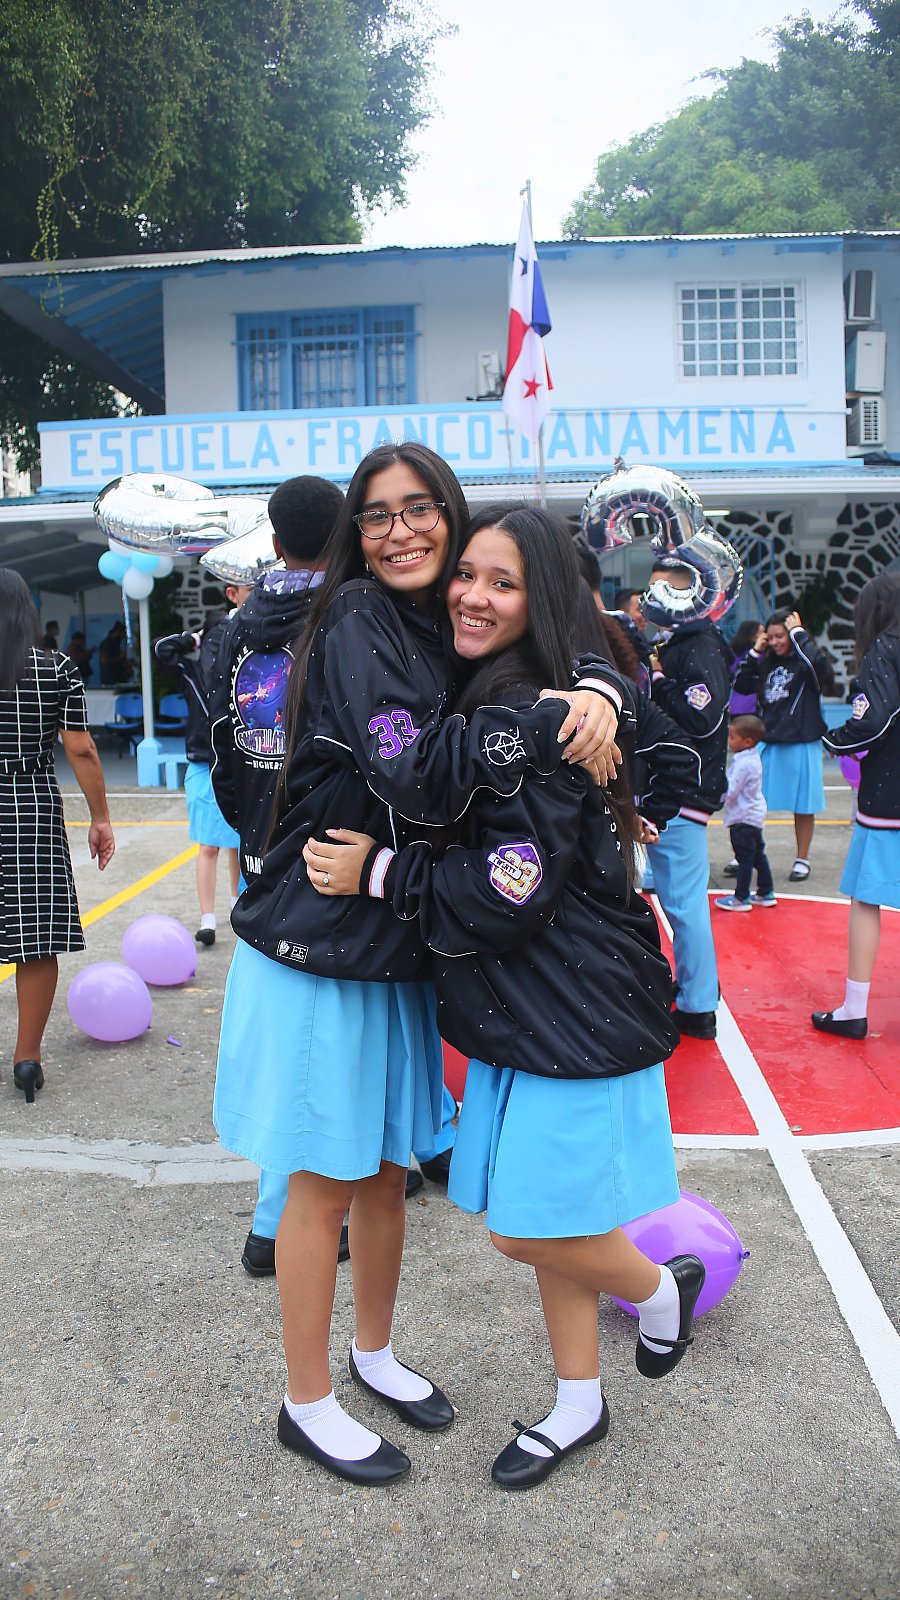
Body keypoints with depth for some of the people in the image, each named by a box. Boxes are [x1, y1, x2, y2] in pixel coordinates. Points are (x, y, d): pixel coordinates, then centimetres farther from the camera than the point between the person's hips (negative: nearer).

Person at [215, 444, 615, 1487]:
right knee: (324, 1187, 6)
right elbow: (412, 774, -27)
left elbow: (462, 771, 10)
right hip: (314, 948, -7)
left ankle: (374, 1355, 40)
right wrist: (547, 726, -31)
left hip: (392, 949, 7)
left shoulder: (440, 631, 9)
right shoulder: (357, 620, -15)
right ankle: (308, 1403, 26)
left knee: (385, 1170, 18)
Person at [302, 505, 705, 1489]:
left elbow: (513, 895, -24)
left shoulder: (529, 715, -21)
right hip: (517, 1004, 9)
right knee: (538, 1219, 18)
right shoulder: (481, 697, 6)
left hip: (576, 1008, -9)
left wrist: (375, 874, -19)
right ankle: (578, 1406, 37)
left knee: (529, 1229, -1)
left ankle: (661, 1288, 30)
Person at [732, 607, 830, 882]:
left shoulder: (804, 662, -7)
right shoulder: (767, 663, 9)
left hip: (801, 744, -5)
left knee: (803, 806, 8)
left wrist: (799, 634, -18)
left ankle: (802, 860, 21)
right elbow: (741, 686, 11)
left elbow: (821, 666, -29)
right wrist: (754, 653, 1)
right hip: (768, 744, 5)